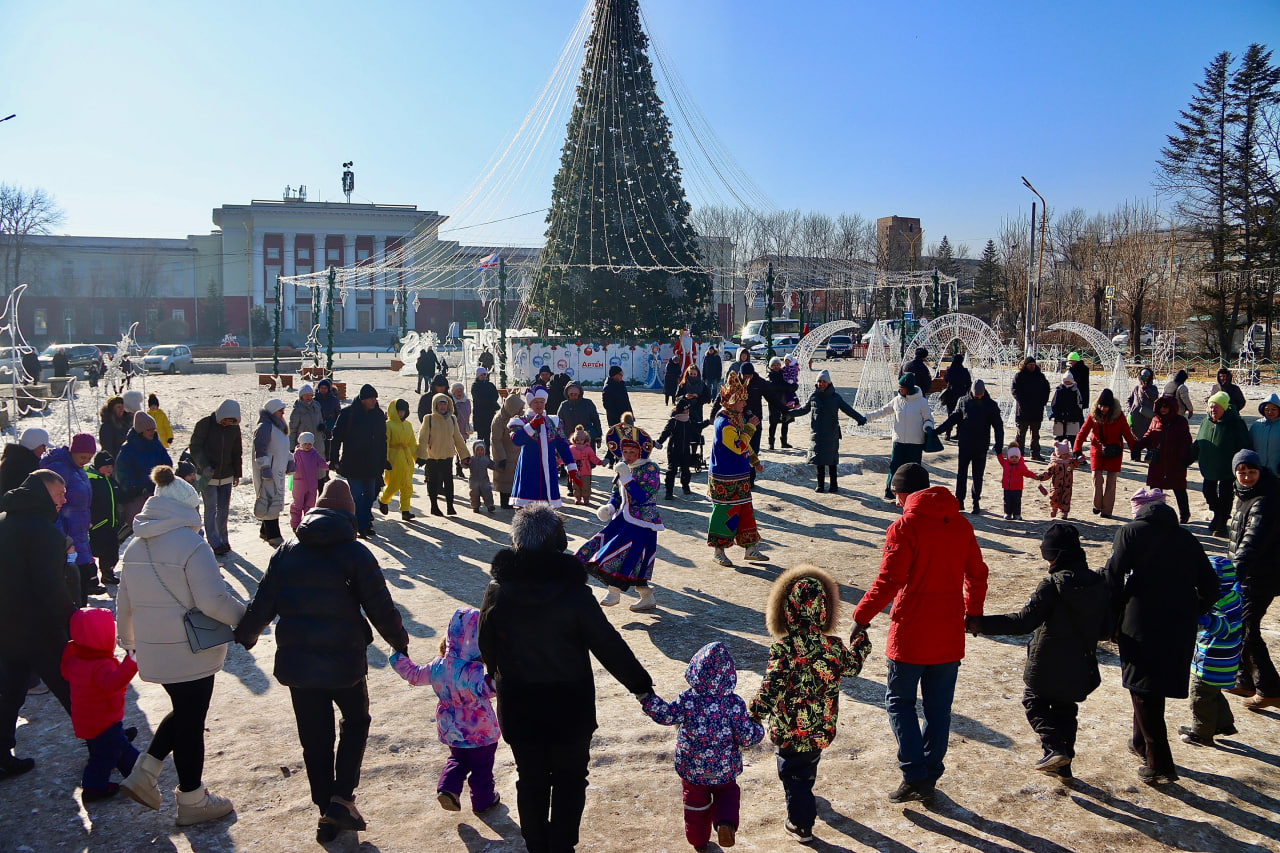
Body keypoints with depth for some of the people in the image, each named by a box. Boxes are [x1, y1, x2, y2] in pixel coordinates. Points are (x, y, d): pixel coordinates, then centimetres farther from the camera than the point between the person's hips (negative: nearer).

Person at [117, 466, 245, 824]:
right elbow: (213, 600, -23)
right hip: (192, 652, -7)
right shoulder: (191, 545, -19)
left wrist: (128, 641, 28)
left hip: (152, 651, 7)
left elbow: (124, 603, 14)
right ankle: (192, 801, 19)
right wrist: (247, 618, -8)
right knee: (191, 720, 6)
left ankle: (143, 774, 19)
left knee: (183, 711, 25)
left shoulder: (135, 547, 5)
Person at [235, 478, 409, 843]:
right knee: (356, 722, 20)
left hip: (297, 663, 3)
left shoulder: (287, 552, 0)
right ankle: (341, 798, 9)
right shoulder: (355, 554, -10)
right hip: (345, 663, -3)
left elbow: (262, 605, 4)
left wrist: (244, 635, 22)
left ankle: (326, 812, 22)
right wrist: (400, 643, 9)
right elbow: (381, 610, -8)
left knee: (315, 738, 14)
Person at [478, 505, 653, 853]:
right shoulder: (574, 592, -19)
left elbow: (487, 648, 3)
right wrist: (641, 685, -4)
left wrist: (497, 676, 24)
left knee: (531, 781, 19)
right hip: (570, 708, -2)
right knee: (569, 781, 16)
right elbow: (609, 645, -15)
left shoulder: (497, 591, -11)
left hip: (518, 709, 3)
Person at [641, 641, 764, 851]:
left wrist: (646, 695, -19)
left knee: (696, 803, 23)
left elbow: (665, 716, -21)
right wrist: (758, 729, 3)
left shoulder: (687, 700, -21)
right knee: (728, 794, 26)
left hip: (692, 769, 1)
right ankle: (725, 823, -1)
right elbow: (746, 738, -17)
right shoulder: (735, 703, -20)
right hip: (725, 770, 0)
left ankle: (699, 841, 39)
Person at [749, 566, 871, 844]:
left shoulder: (783, 647, -23)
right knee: (808, 767, 29)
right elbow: (853, 666, 10)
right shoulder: (834, 646, -10)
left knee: (792, 772, 15)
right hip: (822, 729, 5)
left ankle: (801, 824, 25)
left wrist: (754, 714, -11)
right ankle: (804, 807, 53)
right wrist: (861, 644, 28)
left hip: (790, 730, -5)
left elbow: (771, 686, -23)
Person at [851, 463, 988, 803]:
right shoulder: (960, 524, 6)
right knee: (939, 707, 13)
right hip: (950, 634, 5)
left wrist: (861, 617, -11)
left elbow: (889, 581, -19)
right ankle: (930, 774, 21)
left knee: (900, 700, 8)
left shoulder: (905, 526, -13)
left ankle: (916, 776, 1)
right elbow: (977, 574, 12)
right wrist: (973, 612, 27)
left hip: (911, 634, -5)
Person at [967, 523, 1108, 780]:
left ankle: (1054, 746, -3)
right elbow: (1106, 630, 7)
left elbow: (1025, 621, -27)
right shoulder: (1099, 583, -1)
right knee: (1066, 709, 21)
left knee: (1034, 701, 15)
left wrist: (983, 624, -27)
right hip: (1081, 668, 6)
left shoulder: (1052, 585, -21)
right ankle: (1063, 765, 25)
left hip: (1048, 666, -6)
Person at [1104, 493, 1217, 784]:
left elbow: (1113, 577, -7)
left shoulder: (1132, 531, 2)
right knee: (1156, 685, 22)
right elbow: (1209, 585, 12)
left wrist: (1113, 619, 0)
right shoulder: (1186, 538, 15)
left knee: (1143, 689, 2)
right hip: (1182, 624, 5)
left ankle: (1159, 764, -1)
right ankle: (1142, 743, 37)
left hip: (1142, 622, -5)